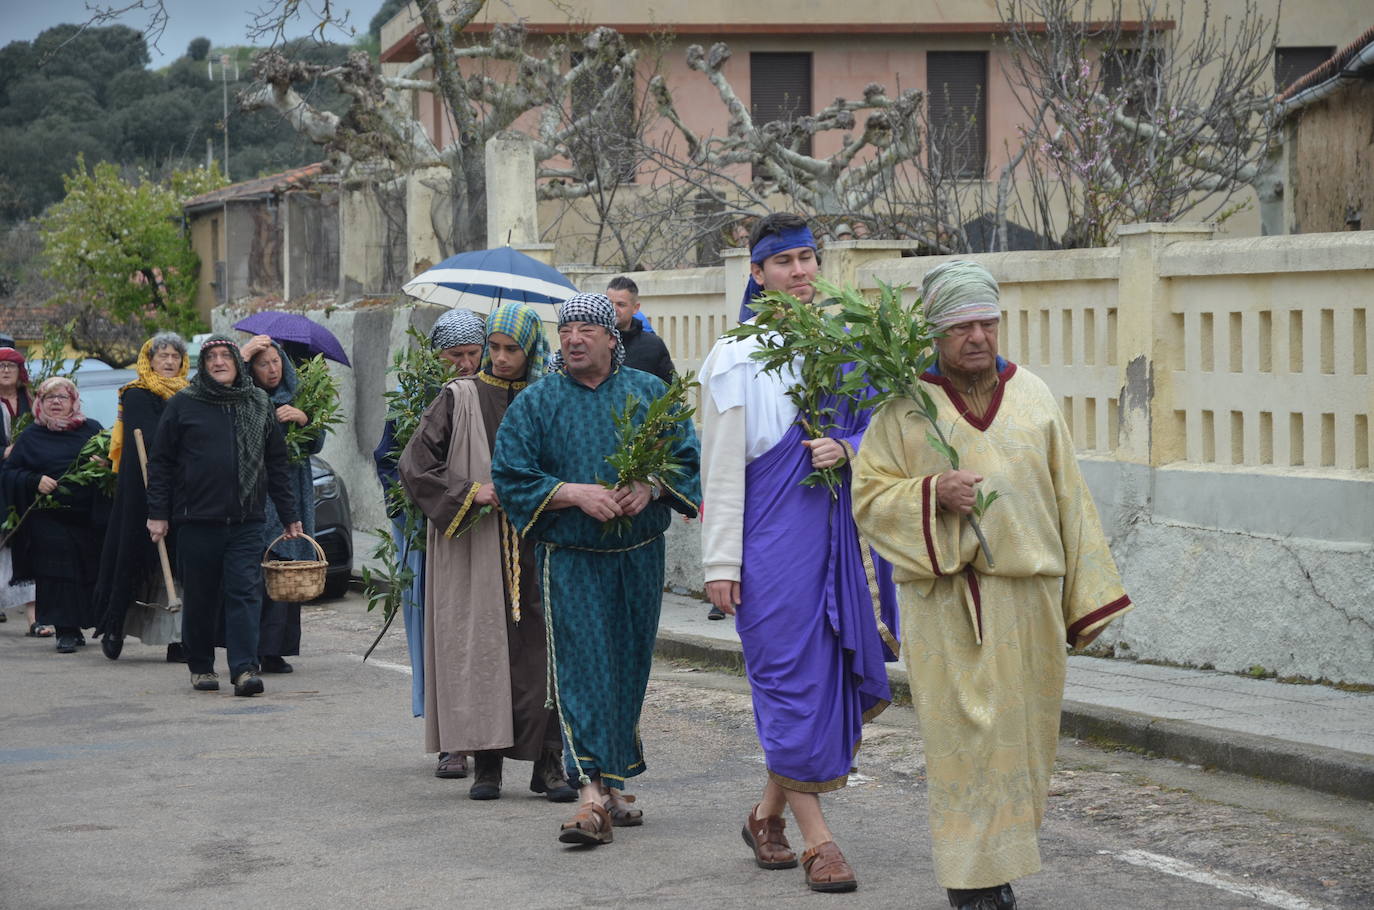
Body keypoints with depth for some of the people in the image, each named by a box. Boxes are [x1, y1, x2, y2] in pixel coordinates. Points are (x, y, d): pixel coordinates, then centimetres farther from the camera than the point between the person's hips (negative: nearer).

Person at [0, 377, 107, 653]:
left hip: (88, 516, 1)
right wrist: (35, 481, -10)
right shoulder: (31, 437, 9)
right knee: (58, 573, -8)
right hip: (48, 519, -1)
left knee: (92, 569, 3)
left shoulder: (91, 430, 9)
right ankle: (66, 631, -5)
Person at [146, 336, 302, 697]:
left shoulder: (259, 405, 11)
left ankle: (245, 668, -11)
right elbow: (161, 462, 5)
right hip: (198, 520, -1)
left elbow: (276, 463, 16)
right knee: (200, 597, 6)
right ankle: (201, 666, 19)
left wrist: (289, 515, 13)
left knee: (245, 592, -8)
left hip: (246, 521, 1)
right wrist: (158, 513, -2)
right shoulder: (182, 405, 3)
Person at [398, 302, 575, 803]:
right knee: (480, 645, -4)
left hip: (535, 548, 2)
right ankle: (486, 763, 1)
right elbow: (415, 463, 0)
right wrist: (471, 493, -9)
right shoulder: (461, 398, 3)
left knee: (541, 646, -2)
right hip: (475, 551, -1)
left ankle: (548, 762, 2)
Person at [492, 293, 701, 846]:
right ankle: (593, 792, -18)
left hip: (639, 556, 3)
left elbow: (689, 457, 7)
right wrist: (575, 494, -16)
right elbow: (510, 476, -3)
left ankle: (614, 783, 22)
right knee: (582, 669, -12)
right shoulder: (536, 403, 2)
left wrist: (651, 488, -13)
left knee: (628, 666, 9)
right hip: (570, 558, -3)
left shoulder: (649, 393, 8)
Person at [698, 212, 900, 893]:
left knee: (835, 671, 6)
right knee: (790, 676, -4)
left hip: (837, 526, 5)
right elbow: (722, 466, -6)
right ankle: (816, 838, 2)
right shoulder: (737, 357, -4)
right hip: (774, 534, -5)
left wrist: (845, 450, -7)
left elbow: (871, 430, 17)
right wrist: (720, 562, -9)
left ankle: (769, 812, 23)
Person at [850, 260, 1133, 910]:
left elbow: (1067, 497, 12)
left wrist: (1087, 598, 10)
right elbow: (869, 496, 0)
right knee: (965, 735, -4)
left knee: (1019, 734, 6)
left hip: (1028, 595, 3)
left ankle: (1002, 853, 21)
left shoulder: (1032, 397, 10)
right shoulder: (906, 407, 1)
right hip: (946, 598, -3)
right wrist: (934, 493, -18)